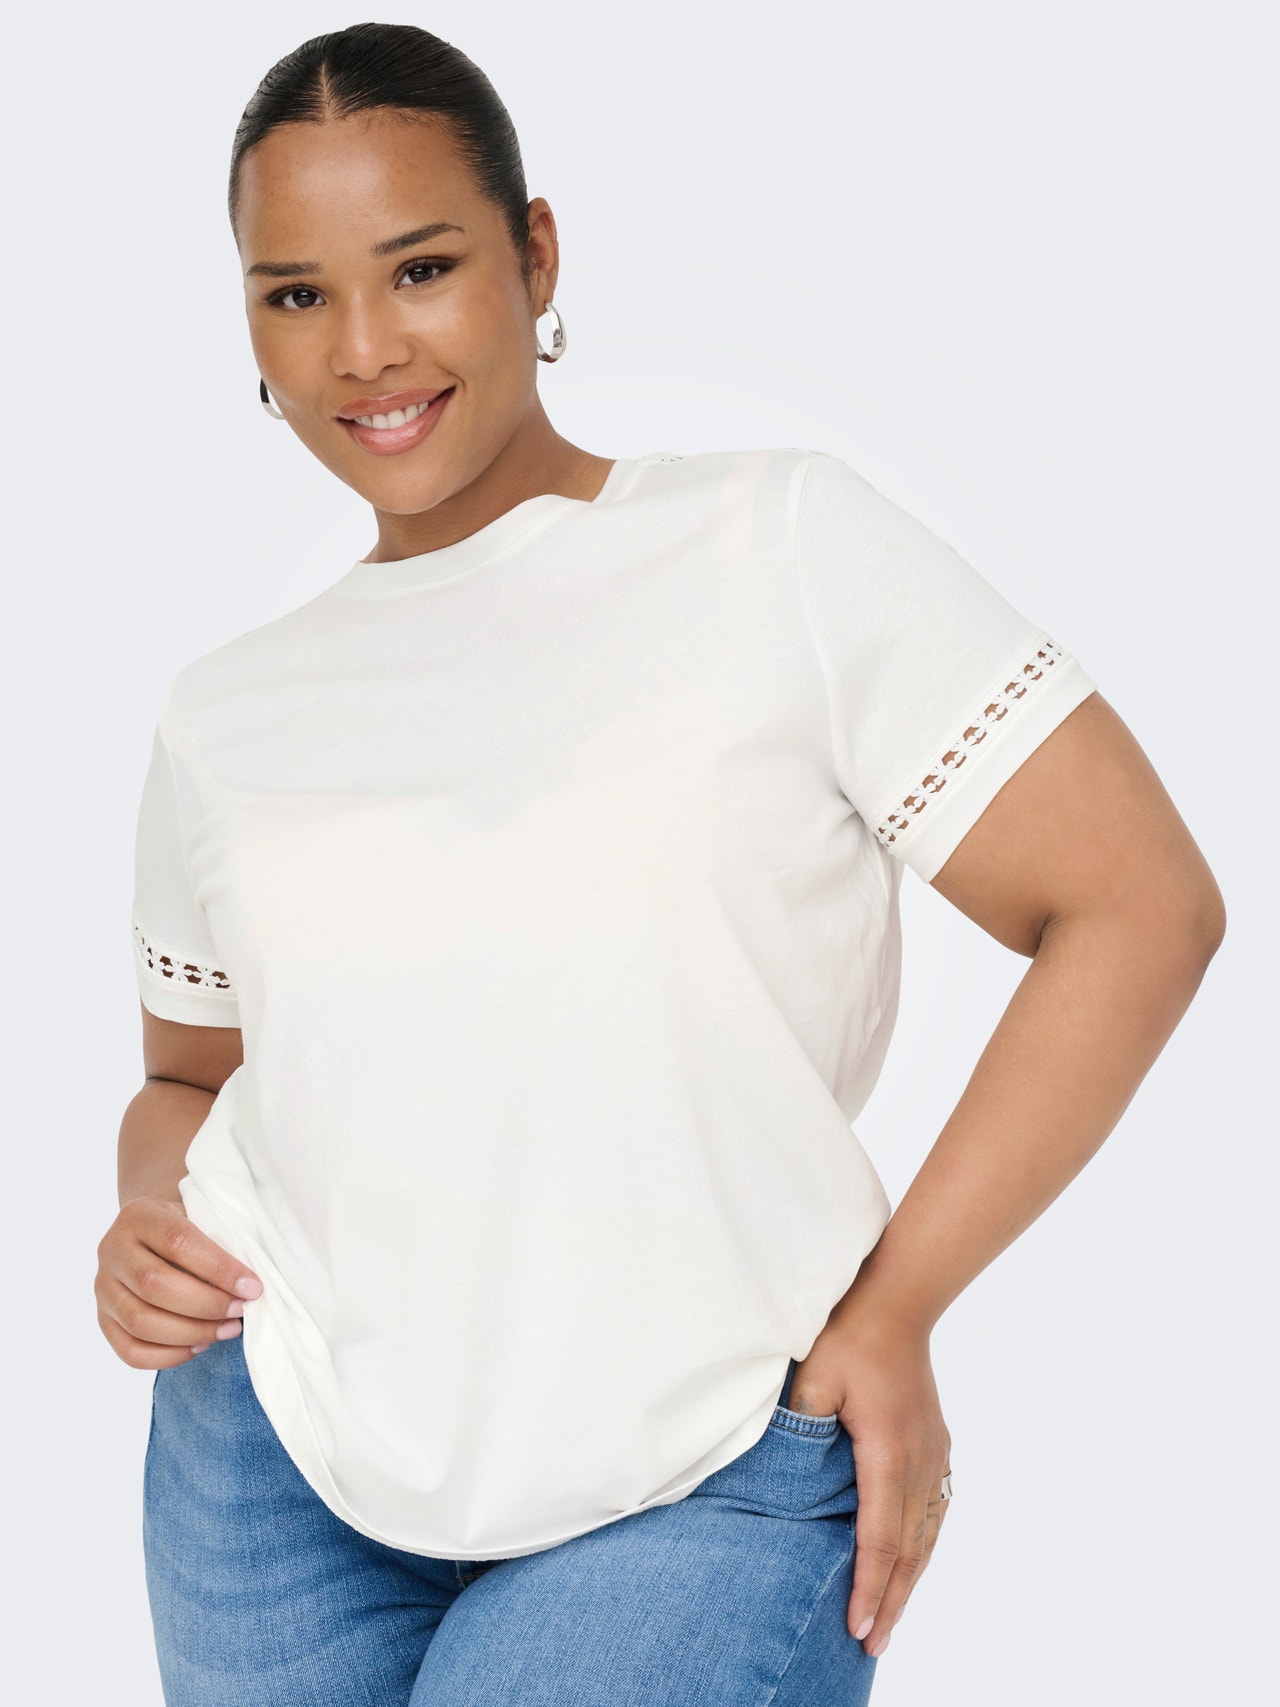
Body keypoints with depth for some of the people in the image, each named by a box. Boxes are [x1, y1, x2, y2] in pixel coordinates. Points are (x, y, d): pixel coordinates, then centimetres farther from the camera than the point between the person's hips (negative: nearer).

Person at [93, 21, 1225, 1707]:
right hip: (276, 1450, 5)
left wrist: (886, 1310, -10)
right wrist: (152, 1210, -5)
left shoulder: (781, 545, -9)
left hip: (706, 1487, -4)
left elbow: (1139, 907, -11)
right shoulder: (224, 713, 5)